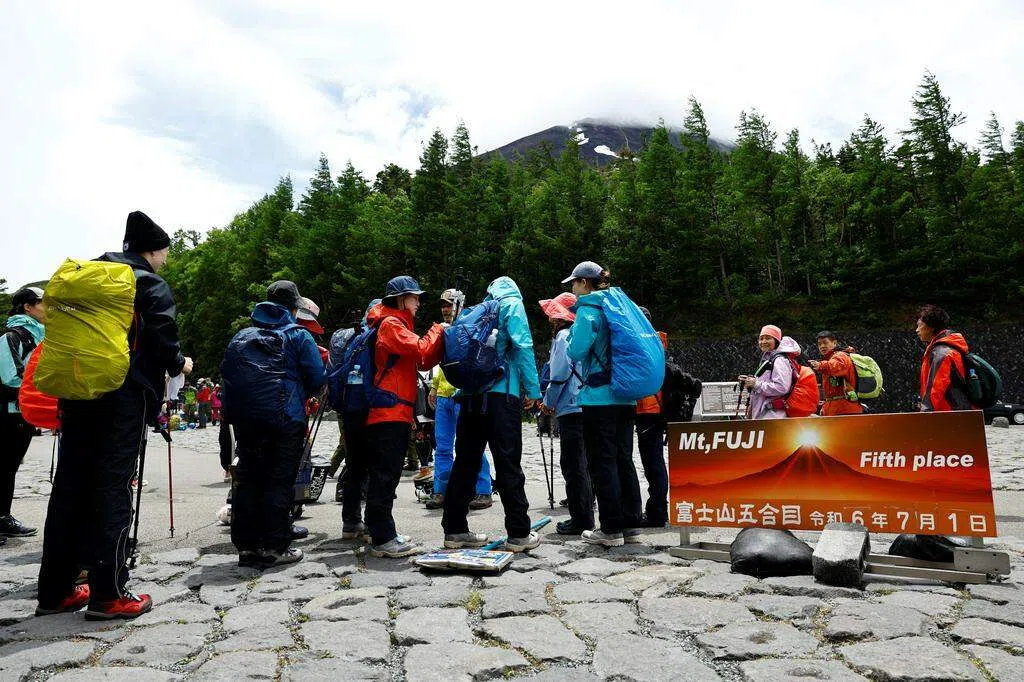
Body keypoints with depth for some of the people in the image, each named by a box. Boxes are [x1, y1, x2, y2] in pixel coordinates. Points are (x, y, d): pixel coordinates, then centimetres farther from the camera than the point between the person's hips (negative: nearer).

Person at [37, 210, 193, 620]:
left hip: (77, 394, 6)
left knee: (68, 487, 10)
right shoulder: (152, 285, -4)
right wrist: (179, 364, 6)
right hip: (125, 397, -6)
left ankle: (55, 591, 17)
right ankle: (108, 594, -1)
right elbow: (162, 340, -12)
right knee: (113, 487, -4)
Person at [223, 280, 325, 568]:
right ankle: (274, 547, 2)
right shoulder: (298, 336, -1)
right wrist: (299, 396, 14)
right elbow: (317, 378, -6)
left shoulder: (241, 337, 15)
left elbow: (226, 373, 13)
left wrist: (233, 408, 19)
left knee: (247, 480, 12)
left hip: (244, 418, 5)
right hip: (284, 418, -5)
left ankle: (246, 546, 16)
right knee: (279, 481, 0)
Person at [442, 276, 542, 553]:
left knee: (466, 462, 9)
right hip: (502, 394, -5)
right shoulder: (512, 303, 5)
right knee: (509, 464, -2)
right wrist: (532, 389, -5)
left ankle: (454, 530, 13)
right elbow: (522, 346, -8)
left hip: (470, 395, 6)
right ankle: (519, 533, 2)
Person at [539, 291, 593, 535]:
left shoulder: (563, 336, -8)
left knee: (572, 465, -4)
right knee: (581, 464, 15)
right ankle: (586, 517, 22)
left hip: (571, 408, -9)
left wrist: (548, 402, -2)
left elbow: (559, 373, -15)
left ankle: (581, 520, -1)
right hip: (585, 406, 9)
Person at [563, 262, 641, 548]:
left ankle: (611, 529, 2)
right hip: (625, 396, 8)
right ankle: (631, 524, 18)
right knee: (624, 459, 12)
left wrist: (572, 331, 4)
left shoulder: (588, 311, -9)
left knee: (603, 462, -2)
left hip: (599, 397, -8)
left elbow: (576, 352, -13)